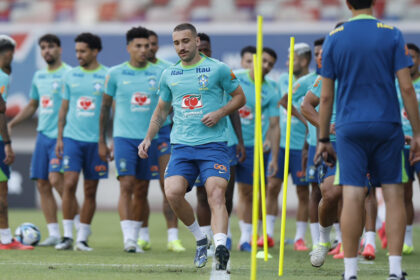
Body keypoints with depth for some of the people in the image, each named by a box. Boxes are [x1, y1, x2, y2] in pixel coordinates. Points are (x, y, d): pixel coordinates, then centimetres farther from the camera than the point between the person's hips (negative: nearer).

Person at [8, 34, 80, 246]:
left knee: (55, 179, -17)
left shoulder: (68, 74, -6)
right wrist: (11, 123, 17)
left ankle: (79, 223, -4)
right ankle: (54, 234, 6)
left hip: (61, 135, -7)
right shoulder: (39, 76, 16)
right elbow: (32, 106, 27)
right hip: (43, 134, 7)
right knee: (42, 184, 2)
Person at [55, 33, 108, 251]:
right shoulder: (70, 76, 9)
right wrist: (59, 137, 9)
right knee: (69, 183, -11)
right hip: (72, 137, 1)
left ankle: (82, 238, 11)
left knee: (90, 190, 4)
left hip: (96, 140, -1)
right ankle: (67, 235, -7)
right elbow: (64, 108, 14)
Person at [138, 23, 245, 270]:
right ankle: (200, 238, 5)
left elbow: (240, 97, 10)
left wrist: (219, 113, -8)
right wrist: (148, 138, 13)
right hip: (182, 146, 3)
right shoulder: (169, 75, 14)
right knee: (173, 193, -16)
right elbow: (161, 110, 25)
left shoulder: (218, 69, 2)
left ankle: (221, 246, -32)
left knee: (216, 194, -21)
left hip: (213, 145, -3)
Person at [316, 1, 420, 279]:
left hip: (349, 128, 1)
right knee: (394, 195, 4)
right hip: (387, 125, -1)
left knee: (352, 197, -2)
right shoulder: (392, 34, -1)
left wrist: (323, 138, 12)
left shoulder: (334, 38, 3)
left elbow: (326, 96, 5)